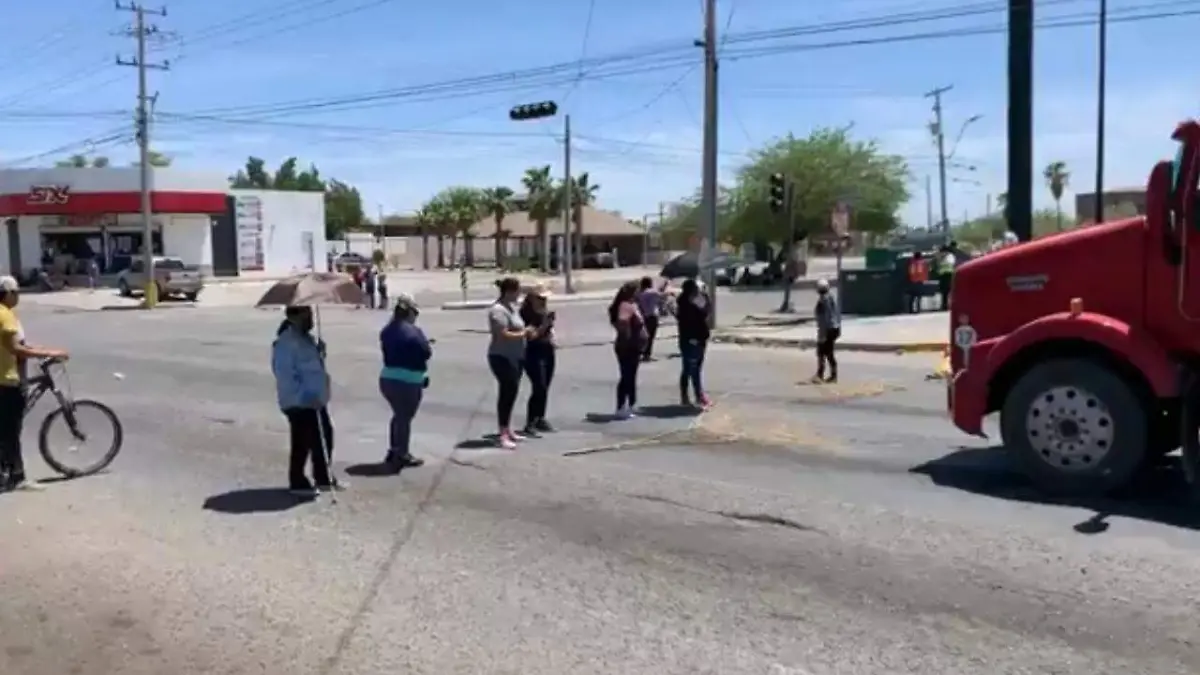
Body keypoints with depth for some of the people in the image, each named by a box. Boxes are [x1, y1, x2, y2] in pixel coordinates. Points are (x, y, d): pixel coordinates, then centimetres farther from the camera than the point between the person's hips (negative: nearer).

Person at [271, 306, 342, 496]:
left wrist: (319, 351, 10)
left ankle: (323, 478, 28)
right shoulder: (286, 342, -18)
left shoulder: (307, 338, 14)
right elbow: (285, 376, -24)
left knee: (324, 438, 15)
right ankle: (298, 483, 11)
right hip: (299, 403, -10)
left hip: (316, 401, 10)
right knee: (302, 443, -2)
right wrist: (305, 396, -27)